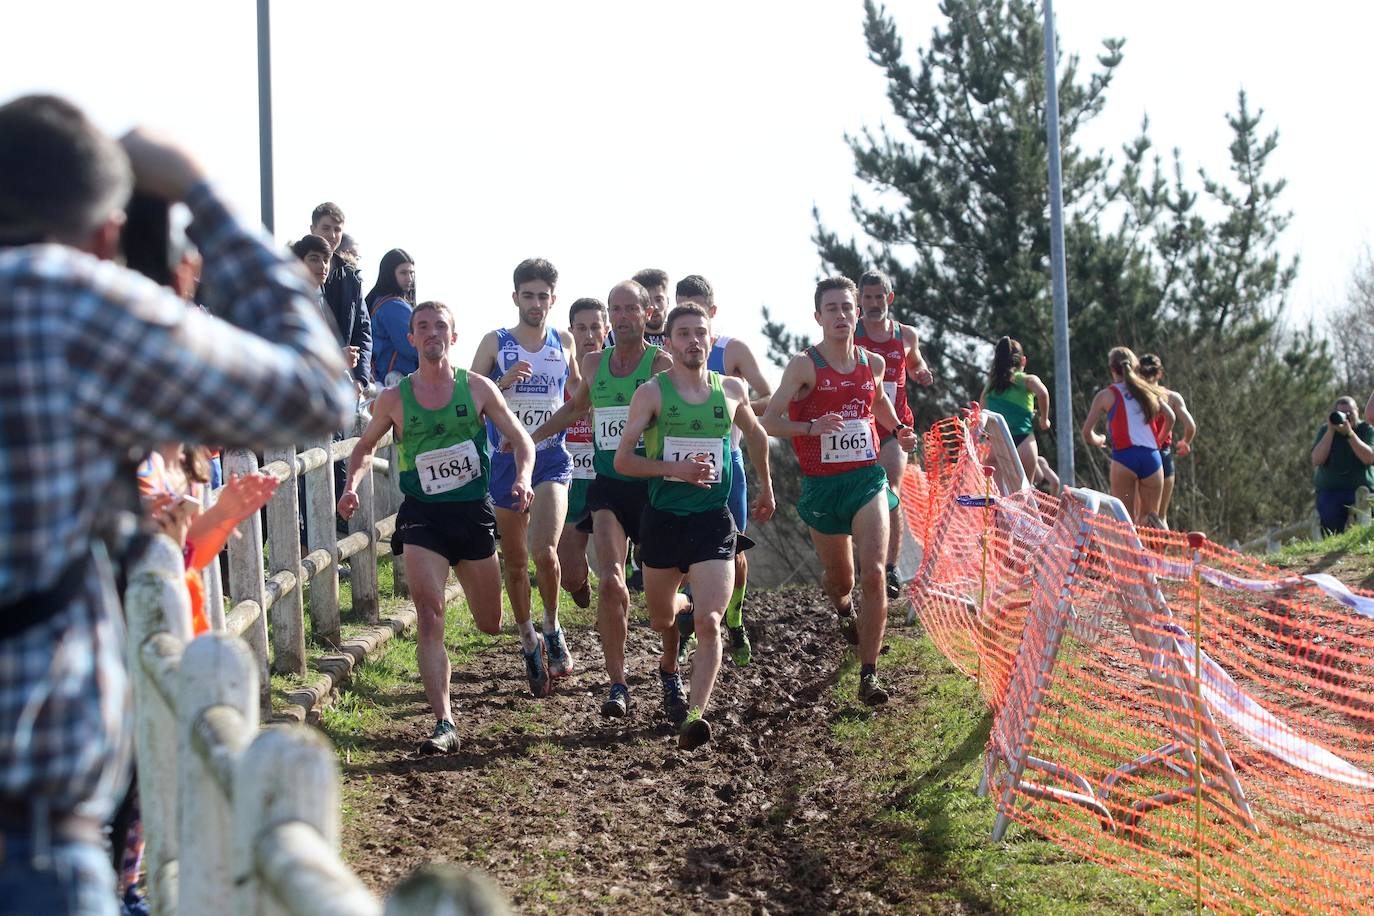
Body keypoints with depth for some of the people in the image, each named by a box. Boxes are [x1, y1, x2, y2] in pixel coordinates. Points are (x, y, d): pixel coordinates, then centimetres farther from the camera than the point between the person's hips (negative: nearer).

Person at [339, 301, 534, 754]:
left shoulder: (477, 388, -1)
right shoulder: (394, 399, 0)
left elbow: (520, 439, 5)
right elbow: (365, 447, 15)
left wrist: (522, 478, -15)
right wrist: (353, 486, -4)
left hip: (474, 512, 1)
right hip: (422, 516, -1)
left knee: (490, 626, 13)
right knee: (429, 617, -17)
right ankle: (444, 724, -18)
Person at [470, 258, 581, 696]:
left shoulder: (564, 342, 8)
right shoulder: (495, 343, 1)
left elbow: (581, 392, 24)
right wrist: (505, 380, -17)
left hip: (552, 460, 0)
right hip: (506, 461, 1)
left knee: (544, 549, -22)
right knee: (515, 561, 8)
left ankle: (552, 629, 0)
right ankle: (529, 645, 24)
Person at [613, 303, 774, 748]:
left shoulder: (731, 391, 4)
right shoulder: (652, 393, -4)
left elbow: (756, 435, 25)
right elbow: (622, 460, -8)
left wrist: (765, 486, 33)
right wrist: (675, 468, -22)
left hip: (713, 520, 0)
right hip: (663, 521, 0)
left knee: (708, 621, -17)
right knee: (661, 618, 16)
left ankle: (695, 715, -22)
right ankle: (669, 669, 49)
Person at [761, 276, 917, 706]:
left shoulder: (873, 363, 5)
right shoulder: (804, 365, -8)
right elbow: (770, 421, -12)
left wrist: (897, 429, 10)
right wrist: (812, 427, -28)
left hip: (868, 479, 1)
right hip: (822, 485, -1)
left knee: (874, 573, -15)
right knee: (839, 576, 15)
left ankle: (869, 675, -14)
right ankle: (841, 607, 55)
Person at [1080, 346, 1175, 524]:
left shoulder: (1106, 395, 8)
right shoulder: (1149, 391, 17)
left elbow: (1087, 432, 4)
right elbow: (1170, 418, 6)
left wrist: (1097, 441, 26)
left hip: (1124, 456, -3)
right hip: (1152, 456, 3)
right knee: (1149, 517, 9)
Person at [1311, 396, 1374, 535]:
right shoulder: (1325, 430, 5)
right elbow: (1317, 461, -9)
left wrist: (1349, 433, -24)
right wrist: (1331, 431, -16)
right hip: (1329, 492, 1)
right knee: (1330, 534, -19)